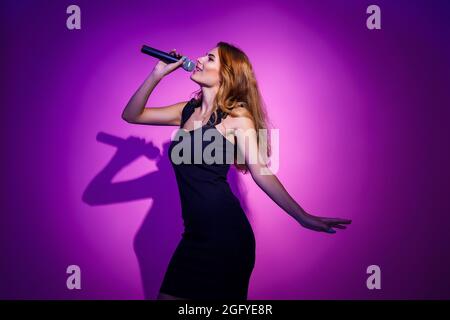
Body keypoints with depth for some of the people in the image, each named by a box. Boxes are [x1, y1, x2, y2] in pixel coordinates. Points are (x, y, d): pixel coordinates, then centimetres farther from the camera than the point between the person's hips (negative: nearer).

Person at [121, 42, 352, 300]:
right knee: (171, 294, 10)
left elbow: (260, 172, -9)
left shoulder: (236, 116, -5)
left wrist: (303, 217, -15)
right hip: (195, 235, 6)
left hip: (226, 233, -6)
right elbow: (131, 115, 13)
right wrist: (156, 75, 2)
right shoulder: (187, 111, 11)